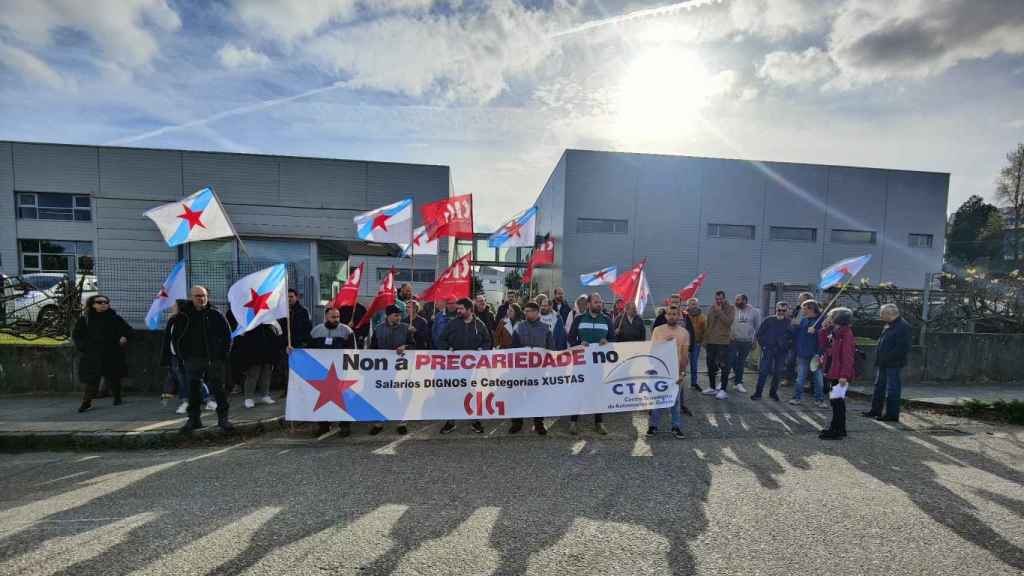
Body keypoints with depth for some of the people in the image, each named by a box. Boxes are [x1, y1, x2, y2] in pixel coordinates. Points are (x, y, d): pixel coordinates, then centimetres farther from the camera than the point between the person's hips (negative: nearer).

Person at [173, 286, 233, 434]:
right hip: (193, 361, 1)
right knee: (193, 391, 7)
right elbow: (175, 337, 12)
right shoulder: (184, 316, 4)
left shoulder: (216, 315, 2)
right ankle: (193, 419, 20)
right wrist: (183, 355, 3)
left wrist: (222, 355, -1)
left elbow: (227, 336, 6)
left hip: (214, 360, -1)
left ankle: (223, 418, 9)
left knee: (218, 390, 1)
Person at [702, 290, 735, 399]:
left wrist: (719, 311, -17)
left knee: (724, 366, -4)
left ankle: (723, 390, 2)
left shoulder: (730, 309, -3)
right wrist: (705, 339, 13)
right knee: (711, 366, 12)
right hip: (711, 342, 6)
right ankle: (712, 388, 24)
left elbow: (728, 322, -19)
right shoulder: (711, 309, 11)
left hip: (723, 342, -5)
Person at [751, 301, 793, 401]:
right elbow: (759, 333, 5)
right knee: (763, 371, -4)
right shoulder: (768, 320, 0)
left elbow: (792, 337, 10)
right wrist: (762, 344, 0)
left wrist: (787, 347, 1)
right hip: (768, 349, -2)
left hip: (782, 352, 2)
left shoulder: (789, 322, 3)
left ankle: (773, 392, 22)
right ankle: (758, 393, 1)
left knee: (778, 373, 8)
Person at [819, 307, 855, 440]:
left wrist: (844, 375, -24)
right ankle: (839, 429, 29)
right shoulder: (833, 332, 11)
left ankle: (836, 431, 2)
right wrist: (824, 329, 7)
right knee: (837, 401, 17)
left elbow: (848, 356, -20)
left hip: (841, 373, -10)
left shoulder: (846, 333, -15)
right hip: (834, 372, 10)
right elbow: (823, 345, 15)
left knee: (837, 400, -5)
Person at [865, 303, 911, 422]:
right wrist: (878, 356, 13)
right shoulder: (888, 325, 14)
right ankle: (875, 410, 26)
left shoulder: (903, 326, -15)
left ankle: (892, 414, 8)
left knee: (892, 389, -1)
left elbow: (903, 348, -21)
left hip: (893, 364, -10)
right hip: (883, 363, 10)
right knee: (879, 386, 16)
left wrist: (888, 357, -20)